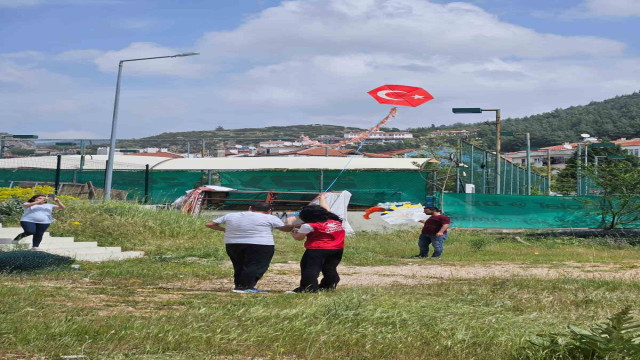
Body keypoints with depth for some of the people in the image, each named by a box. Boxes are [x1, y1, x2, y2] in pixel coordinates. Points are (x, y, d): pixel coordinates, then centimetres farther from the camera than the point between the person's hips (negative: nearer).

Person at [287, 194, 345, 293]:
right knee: (330, 269, 15)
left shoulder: (308, 225, -11)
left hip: (317, 250, -7)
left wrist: (293, 233, 19)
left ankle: (309, 288, -7)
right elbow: (326, 209, 28)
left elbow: (299, 237, -3)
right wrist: (322, 198, 47)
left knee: (310, 269, -2)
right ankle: (329, 286, 19)